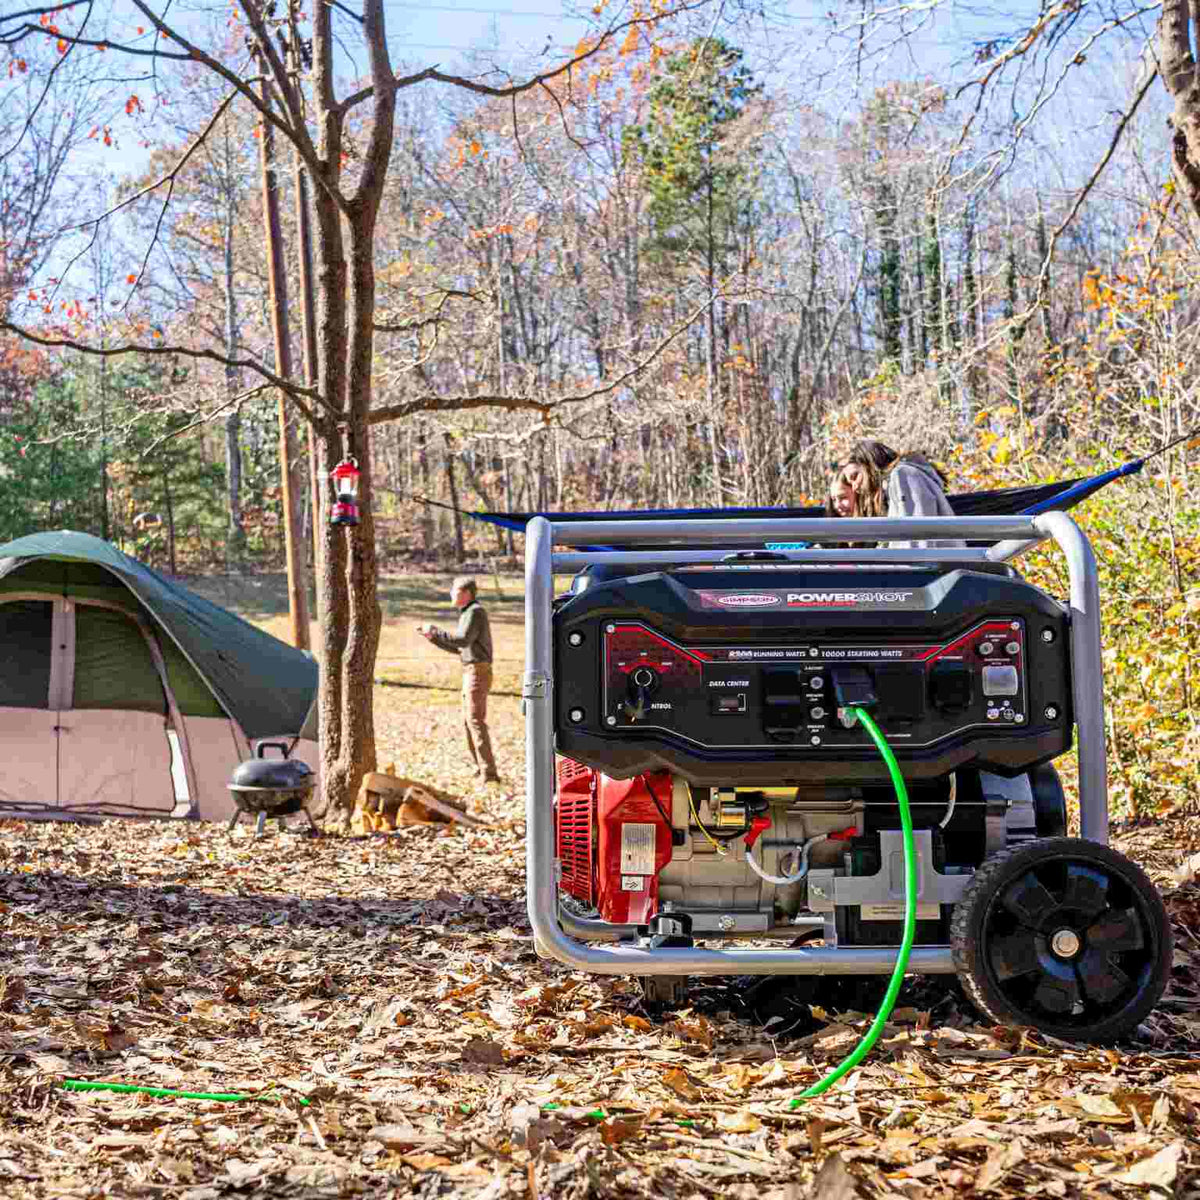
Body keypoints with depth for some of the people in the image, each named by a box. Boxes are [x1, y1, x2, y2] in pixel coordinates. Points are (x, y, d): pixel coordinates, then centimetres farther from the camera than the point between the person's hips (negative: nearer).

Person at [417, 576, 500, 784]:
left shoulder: (475, 612, -12)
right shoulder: (468, 613, 20)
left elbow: (463, 640, -25)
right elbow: (457, 648, 23)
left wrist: (434, 630, -18)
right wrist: (432, 637, 15)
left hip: (477, 672, -10)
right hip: (471, 672, 10)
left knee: (476, 721, -13)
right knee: (469, 720, 15)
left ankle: (489, 773, -16)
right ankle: (480, 767, 22)